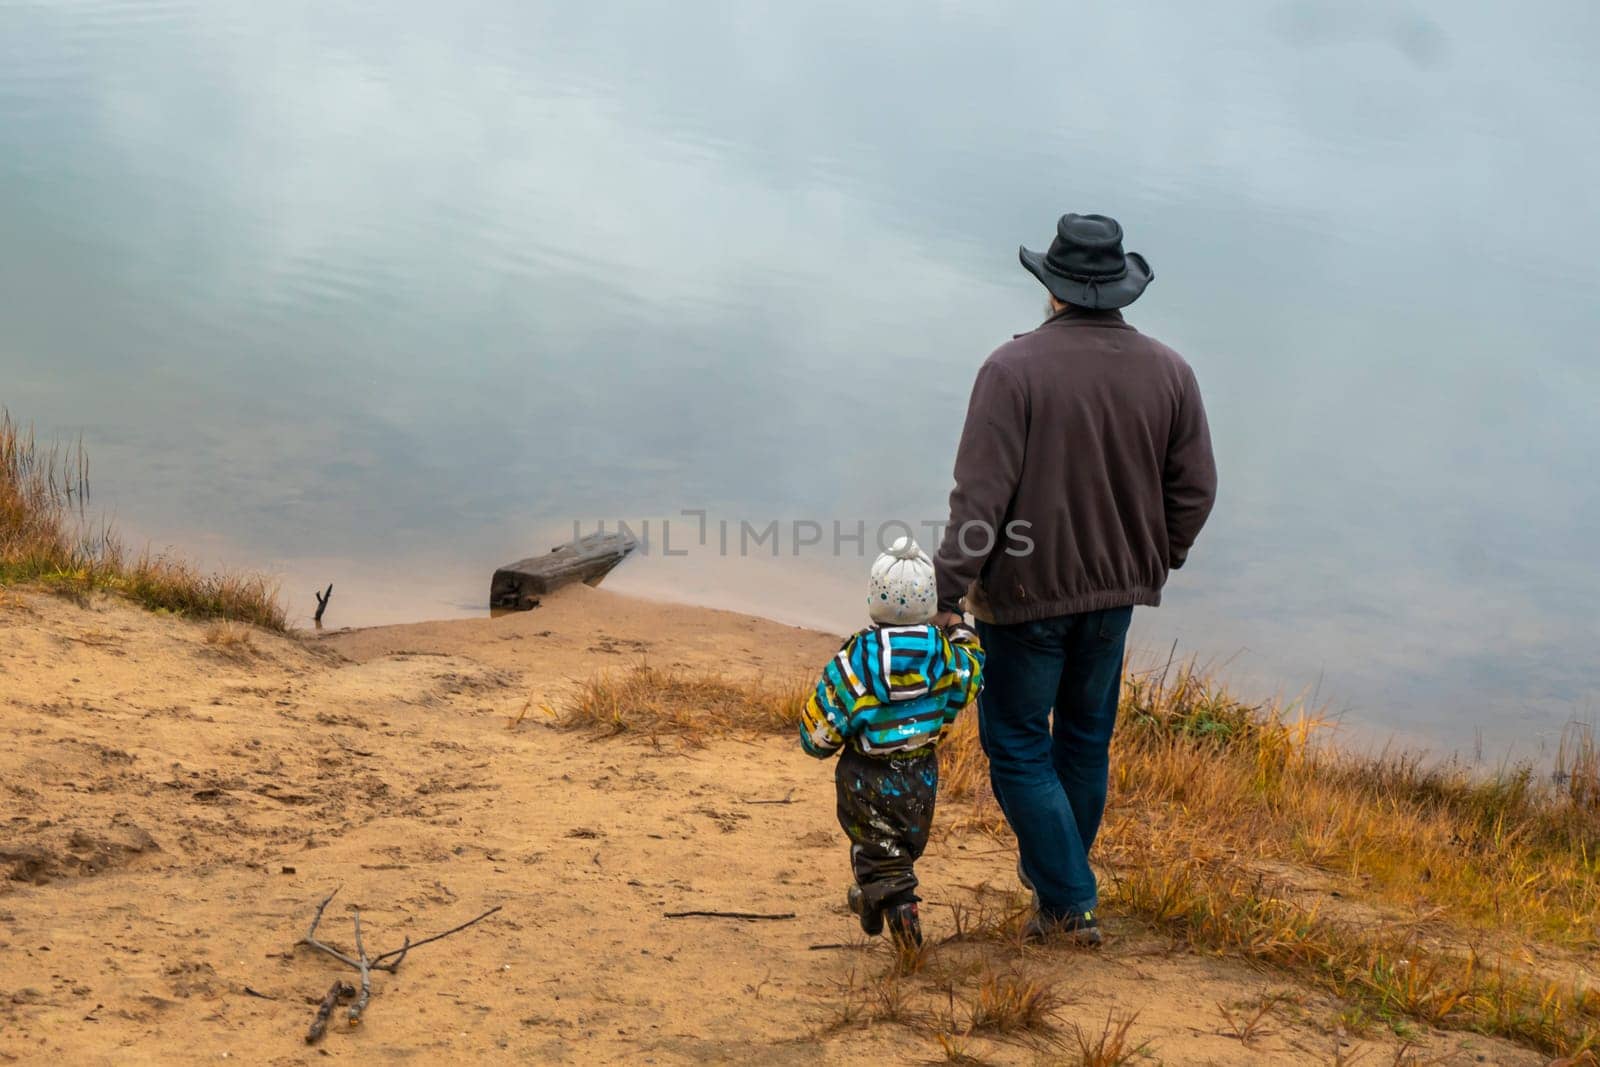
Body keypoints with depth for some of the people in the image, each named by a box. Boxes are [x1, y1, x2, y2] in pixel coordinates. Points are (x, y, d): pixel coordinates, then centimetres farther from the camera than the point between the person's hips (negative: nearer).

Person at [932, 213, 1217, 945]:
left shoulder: (1014, 369, -17)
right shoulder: (1167, 372, -2)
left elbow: (982, 492, -21)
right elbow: (1194, 490, 3)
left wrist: (949, 588, -16)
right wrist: (1155, 562, 19)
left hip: (1028, 587, -5)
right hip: (1117, 587, 5)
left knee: (1017, 746, 7)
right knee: (1085, 735, 21)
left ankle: (1069, 902, 4)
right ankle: (1051, 872, 37)